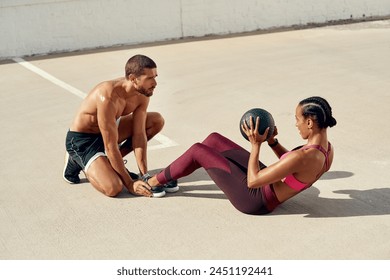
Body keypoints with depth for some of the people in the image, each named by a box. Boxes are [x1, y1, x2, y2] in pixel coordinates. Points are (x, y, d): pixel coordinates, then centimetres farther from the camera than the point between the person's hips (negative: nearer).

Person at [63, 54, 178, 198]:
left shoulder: (142, 95, -13)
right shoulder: (108, 97, -35)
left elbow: (139, 135, -10)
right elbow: (110, 147, -30)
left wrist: (145, 174, -15)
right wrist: (130, 183, -24)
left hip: (109, 130, 8)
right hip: (81, 139, -8)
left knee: (157, 120, 1)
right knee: (114, 188, -26)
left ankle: (112, 163, 5)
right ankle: (76, 161, 3)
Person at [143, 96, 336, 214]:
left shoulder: (303, 157, -34)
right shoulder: (326, 149, -6)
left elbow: (252, 181, -30)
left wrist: (256, 144, -21)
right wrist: (272, 141, 3)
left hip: (256, 199, -9)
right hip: (269, 182, 9)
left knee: (198, 151, -3)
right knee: (214, 139, 14)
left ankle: (153, 182, 21)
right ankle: (170, 176, 33)